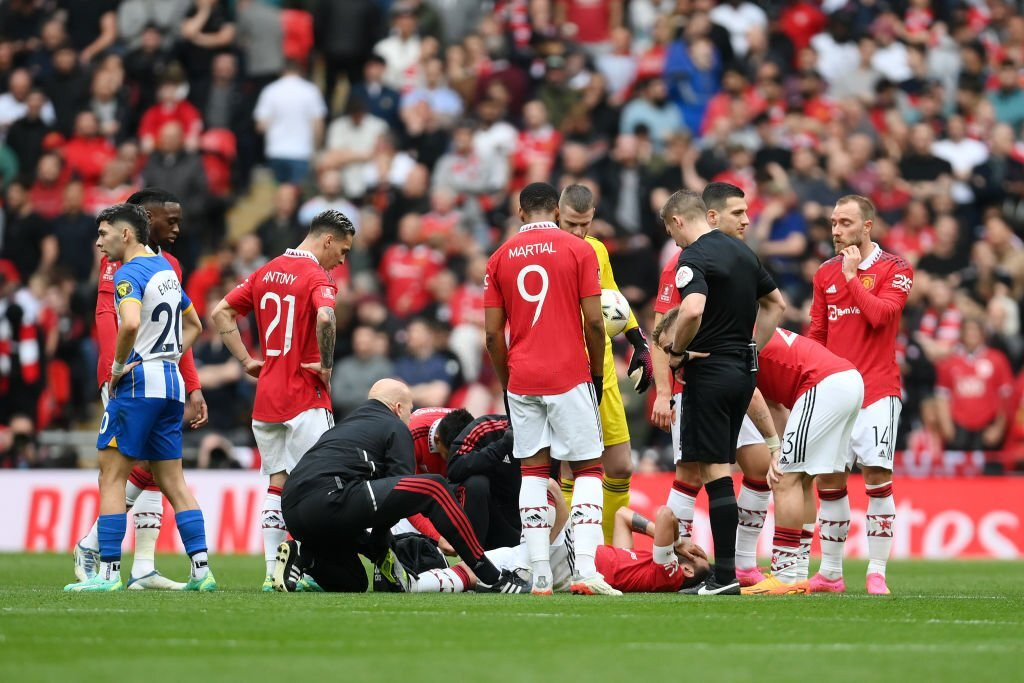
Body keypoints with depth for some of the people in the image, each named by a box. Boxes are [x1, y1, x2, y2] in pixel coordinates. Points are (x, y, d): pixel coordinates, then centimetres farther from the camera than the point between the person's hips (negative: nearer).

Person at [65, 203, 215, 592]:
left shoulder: (129, 274, -12)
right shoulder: (166, 270, 16)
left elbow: (130, 323, -30)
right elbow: (193, 325, 28)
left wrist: (118, 367, -16)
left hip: (139, 383, -8)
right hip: (172, 384, 8)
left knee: (112, 475, -4)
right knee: (172, 480, 10)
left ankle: (109, 572, -7)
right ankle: (201, 570, 5)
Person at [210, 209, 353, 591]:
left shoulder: (266, 272, 12)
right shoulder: (317, 277, -11)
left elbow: (221, 313, 14)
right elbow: (325, 318, -32)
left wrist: (247, 361, 11)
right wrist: (326, 364, -18)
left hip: (266, 397, 7)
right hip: (306, 397, -7)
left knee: (277, 483, 10)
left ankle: (272, 571, 6)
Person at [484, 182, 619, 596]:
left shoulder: (500, 258, 8)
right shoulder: (578, 250, -1)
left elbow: (493, 334, 6)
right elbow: (593, 322, -6)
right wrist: (598, 373, 7)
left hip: (521, 379, 3)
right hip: (569, 376, -3)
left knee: (533, 471, 8)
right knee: (588, 469, 3)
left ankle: (540, 576, 2)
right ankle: (585, 569, -11)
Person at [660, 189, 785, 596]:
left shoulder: (693, 258, -13)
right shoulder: (741, 251, 14)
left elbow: (693, 310, -30)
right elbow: (776, 304, 24)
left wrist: (676, 351, -13)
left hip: (710, 374, -8)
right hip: (744, 371, 8)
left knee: (714, 472, -7)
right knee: (721, 468, 13)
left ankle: (725, 575, -9)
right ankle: (724, 571, 14)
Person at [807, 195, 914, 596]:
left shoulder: (895, 269, -1)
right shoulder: (826, 273, 13)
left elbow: (880, 314, -17)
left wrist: (852, 275, -9)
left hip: (877, 392, -5)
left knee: (877, 479, -10)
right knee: (829, 481, 3)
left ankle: (877, 573, -5)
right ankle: (830, 573, 11)